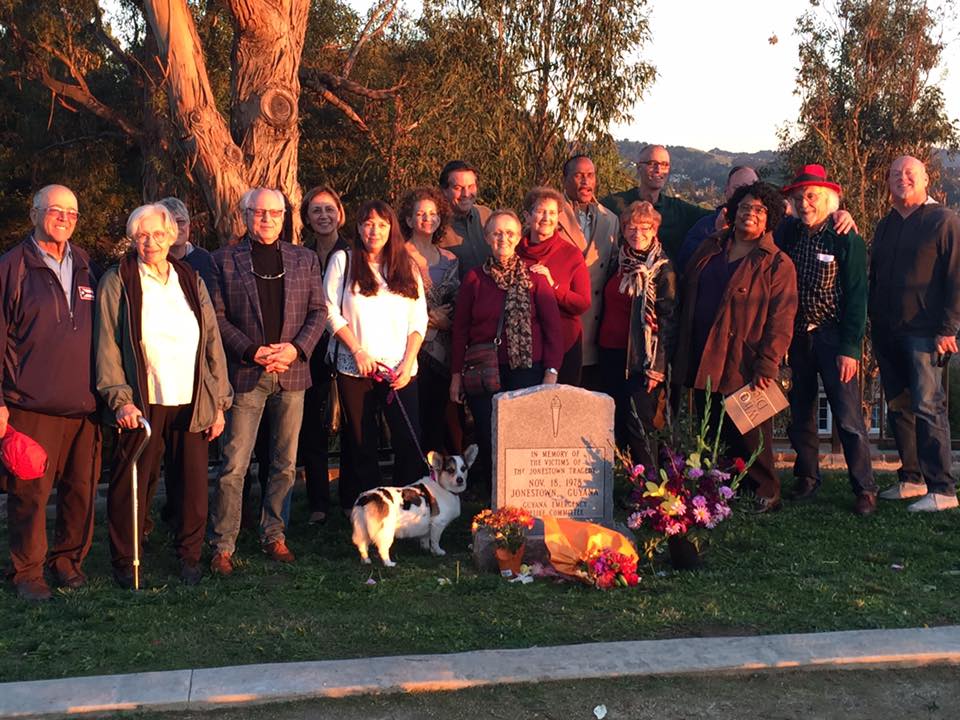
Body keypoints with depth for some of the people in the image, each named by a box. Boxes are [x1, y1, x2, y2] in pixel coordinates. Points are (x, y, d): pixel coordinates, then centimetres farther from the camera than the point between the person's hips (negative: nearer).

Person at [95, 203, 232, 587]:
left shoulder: (191, 280, 11)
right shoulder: (118, 282, 2)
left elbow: (212, 342, 11)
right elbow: (107, 345, -2)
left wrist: (219, 402, 6)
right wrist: (120, 399, -12)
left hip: (193, 404, 3)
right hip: (142, 404, -3)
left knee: (194, 484, 4)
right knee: (130, 485, 2)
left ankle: (190, 556, 21)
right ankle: (125, 562, 18)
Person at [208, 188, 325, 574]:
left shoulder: (305, 259, 11)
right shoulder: (225, 260, 2)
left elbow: (318, 311, 9)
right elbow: (218, 317, -2)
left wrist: (297, 347, -7)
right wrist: (252, 351, -13)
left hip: (291, 372, 3)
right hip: (246, 374, -3)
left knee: (285, 465, 10)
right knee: (234, 467, -3)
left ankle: (274, 535, 23)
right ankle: (222, 546, 5)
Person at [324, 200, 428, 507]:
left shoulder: (407, 267, 13)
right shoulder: (343, 260, 6)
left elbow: (419, 320, 9)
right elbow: (331, 311, 0)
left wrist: (408, 362, -3)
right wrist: (358, 351, -8)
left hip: (400, 369, 2)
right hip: (355, 368, -1)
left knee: (409, 441, -6)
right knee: (362, 443, 3)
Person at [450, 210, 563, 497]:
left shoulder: (534, 277, 3)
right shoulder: (474, 279, 6)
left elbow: (553, 326, 2)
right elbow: (460, 329, 9)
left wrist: (552, 371, -5)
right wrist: (456, 374, 6)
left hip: (527, 371, -1)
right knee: (488, 439, 1)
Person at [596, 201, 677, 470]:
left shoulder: (662, 269, -5)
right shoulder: (620, 263, 13)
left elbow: (667, 319, -9)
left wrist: (657, 366, -15)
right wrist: (600, 345, 12)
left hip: (640, 357, -6)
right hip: (611, 353, 6)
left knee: (638, 423, -9)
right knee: (616, 423, 8)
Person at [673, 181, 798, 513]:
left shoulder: (777, 263, -3)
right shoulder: (709, 249, 14)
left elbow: (781, 321, -9)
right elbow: (686, 297, 18)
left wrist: (766, 366, -17)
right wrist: (682, 353, 12)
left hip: (743, 367, -5)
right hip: (703, 362, 6)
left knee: (748, 437, 1)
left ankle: (765, 494, 15)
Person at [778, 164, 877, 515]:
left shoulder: (846, 239, -8)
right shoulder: (787, 233, 5)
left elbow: (857, 296, -9)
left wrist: (849, 348, -14)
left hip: (832, 338, -5)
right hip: (795, 338, 5)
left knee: (848, 418, -6)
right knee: (800, 414, 12)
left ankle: (865, 489, 2)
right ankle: (807, 478, 26)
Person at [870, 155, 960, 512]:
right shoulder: (885, 226, 17)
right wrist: (874, 324, 13)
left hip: (924, 332, -7)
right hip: (887, 334, 7)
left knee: (927, 407, -10)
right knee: (898, 408, 10)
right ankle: (911, 479, 19)